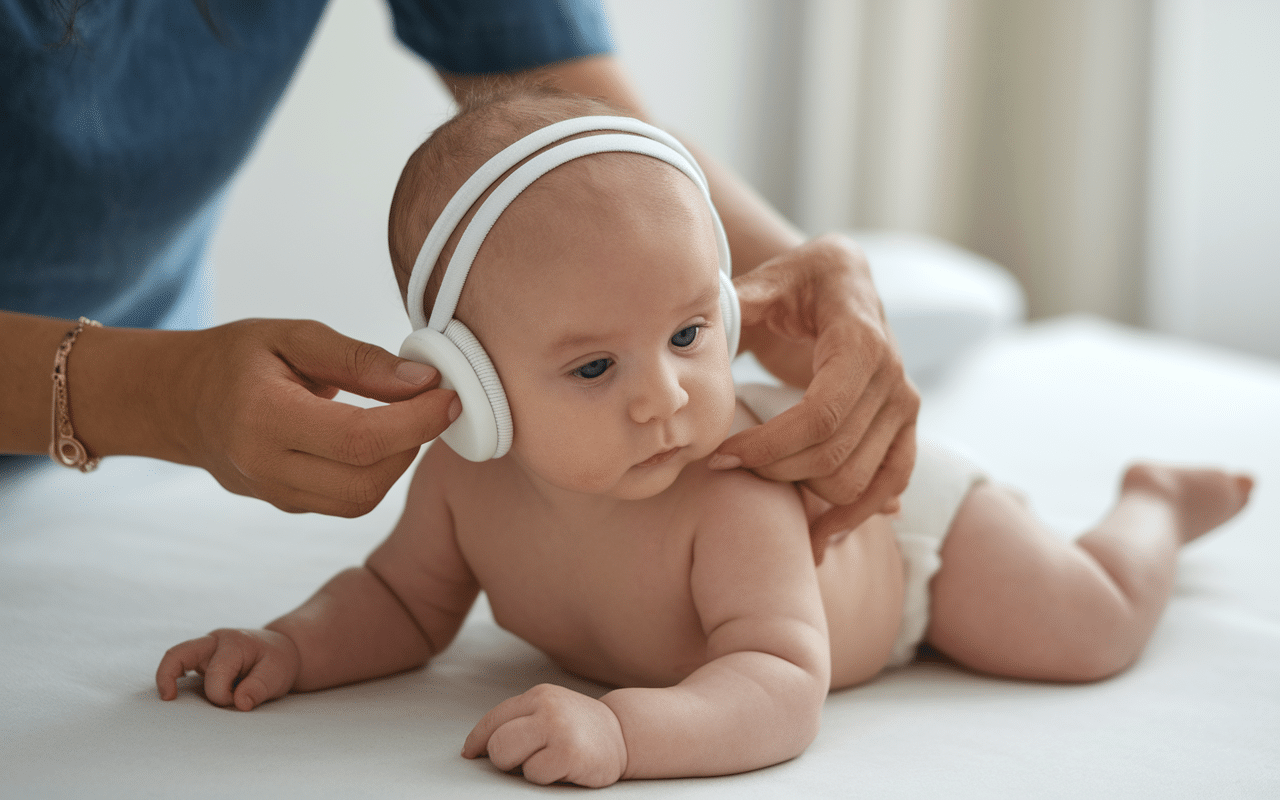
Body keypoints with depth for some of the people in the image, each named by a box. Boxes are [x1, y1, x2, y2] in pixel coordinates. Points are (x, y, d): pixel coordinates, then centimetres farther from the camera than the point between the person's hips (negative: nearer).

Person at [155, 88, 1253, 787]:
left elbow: (782, 689, -54)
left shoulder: (730, 496, -48)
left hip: (877, 502, -5)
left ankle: (1154, 502, 36)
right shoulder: (464, 478, -32)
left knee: (1093, 629, 6)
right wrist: (293, 646, -33)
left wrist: (621, 727, -70)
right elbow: (404, 600, -13)